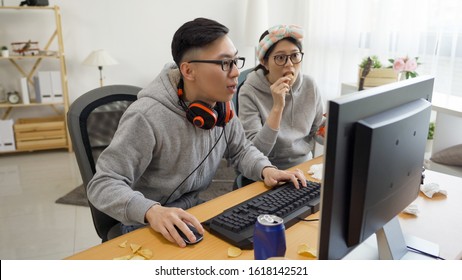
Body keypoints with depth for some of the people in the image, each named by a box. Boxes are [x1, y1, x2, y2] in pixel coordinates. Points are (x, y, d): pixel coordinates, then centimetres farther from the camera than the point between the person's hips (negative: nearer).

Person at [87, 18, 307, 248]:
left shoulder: (222, 104, -4)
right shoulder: (147, 117, -27)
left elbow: (240, 150, 11)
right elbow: (103, 185, -24)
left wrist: (266, 170, -9)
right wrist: (151, 211, -41)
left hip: (198, 210, 6)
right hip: (148, 226, -6)